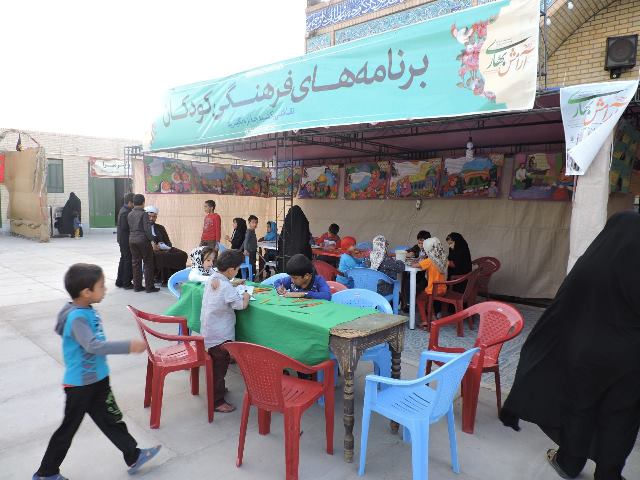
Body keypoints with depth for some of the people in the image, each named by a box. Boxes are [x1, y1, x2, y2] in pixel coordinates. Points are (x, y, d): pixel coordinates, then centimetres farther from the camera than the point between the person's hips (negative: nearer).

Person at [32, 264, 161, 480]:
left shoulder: (88, 310, -1)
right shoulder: (77, 317, -28)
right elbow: (92, 345, -41)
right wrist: (128, 346, -42)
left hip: (97, 380, 8)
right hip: (80, 385, -8)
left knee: (112, 420, 18)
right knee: (69, 429, 12)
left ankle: (133, 457, 30)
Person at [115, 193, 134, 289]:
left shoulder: (123, 210, 12)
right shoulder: (126, 212, -20)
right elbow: (124, 227, -23)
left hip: (122, 239, 10)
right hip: (126, 240, -10)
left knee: (123, 259, 17)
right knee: (128, 261, -3)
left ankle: (119, 282, 25)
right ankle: (127, 283, 4)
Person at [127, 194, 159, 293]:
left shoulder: (129, 214, 11)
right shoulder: (144, 214, -10)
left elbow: (129, 228, 11)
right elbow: (147, 229, -17)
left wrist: (133, 236, 16)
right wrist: (152, 240, -17)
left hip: (132, 240, 7)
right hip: (143, 240, -7)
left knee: (135, 263, 10)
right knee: (148, 263, 0)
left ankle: (137, 286, 14)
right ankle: (149, 287, 2)